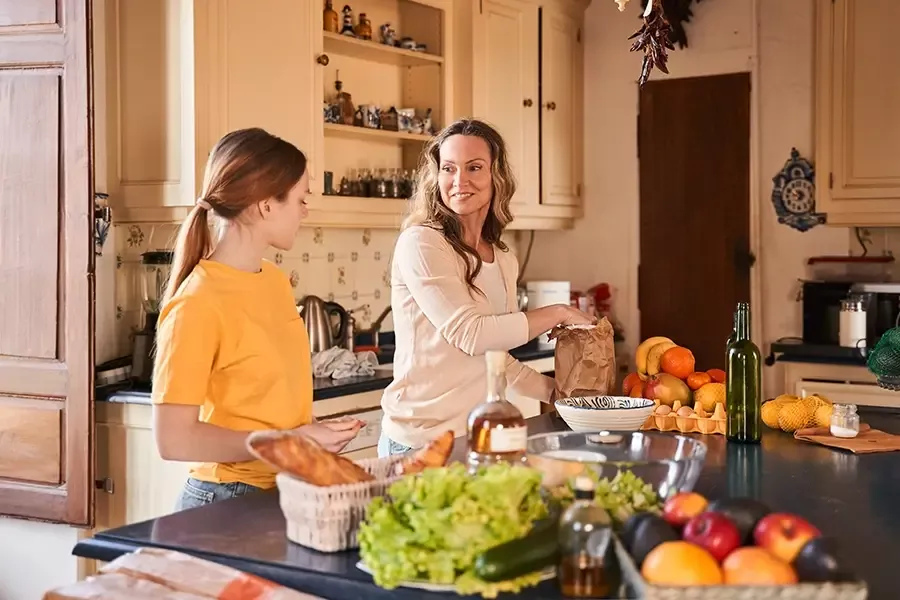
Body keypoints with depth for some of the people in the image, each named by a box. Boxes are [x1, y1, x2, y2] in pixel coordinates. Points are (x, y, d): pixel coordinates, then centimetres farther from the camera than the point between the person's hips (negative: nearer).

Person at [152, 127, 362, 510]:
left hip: (288, 489, 7)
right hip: (228, 501, -6)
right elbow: (173, 440, -20)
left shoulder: (276, 281, 3)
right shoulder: (198, 305, -19)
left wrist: (315, 435, 0)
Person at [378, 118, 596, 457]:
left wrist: (560, 392, 12)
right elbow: (470, 333, -18)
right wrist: (558, 314, -9)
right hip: (418, 439, -6)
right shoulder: (419, 243, -12)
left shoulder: (504, 262, 10)